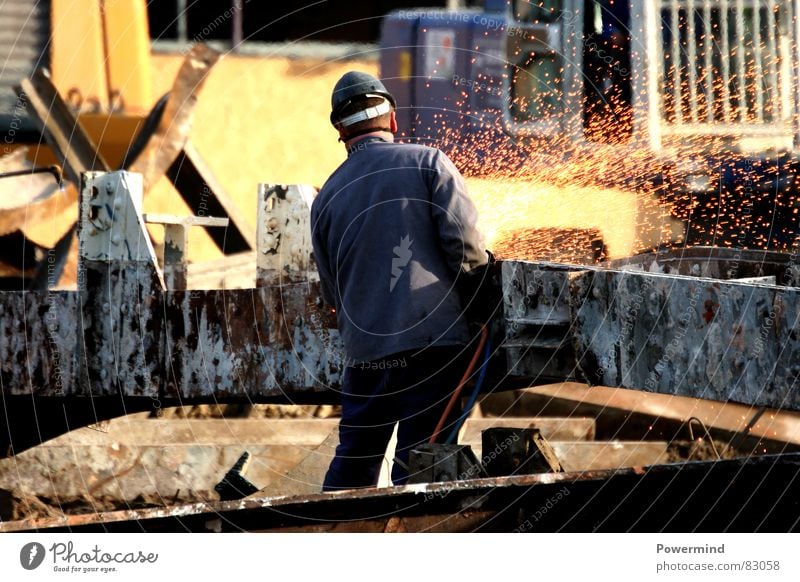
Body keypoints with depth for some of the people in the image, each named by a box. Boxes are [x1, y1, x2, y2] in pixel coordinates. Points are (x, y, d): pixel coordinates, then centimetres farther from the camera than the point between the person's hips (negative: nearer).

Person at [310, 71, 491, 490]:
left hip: (363, 351, 4)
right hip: (433, 338, -4)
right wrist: (479, 305, 9)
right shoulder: (427, 163, 0)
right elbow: (466, 246, -7)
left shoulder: (327, 197, 13)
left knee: (353, 460, 16)